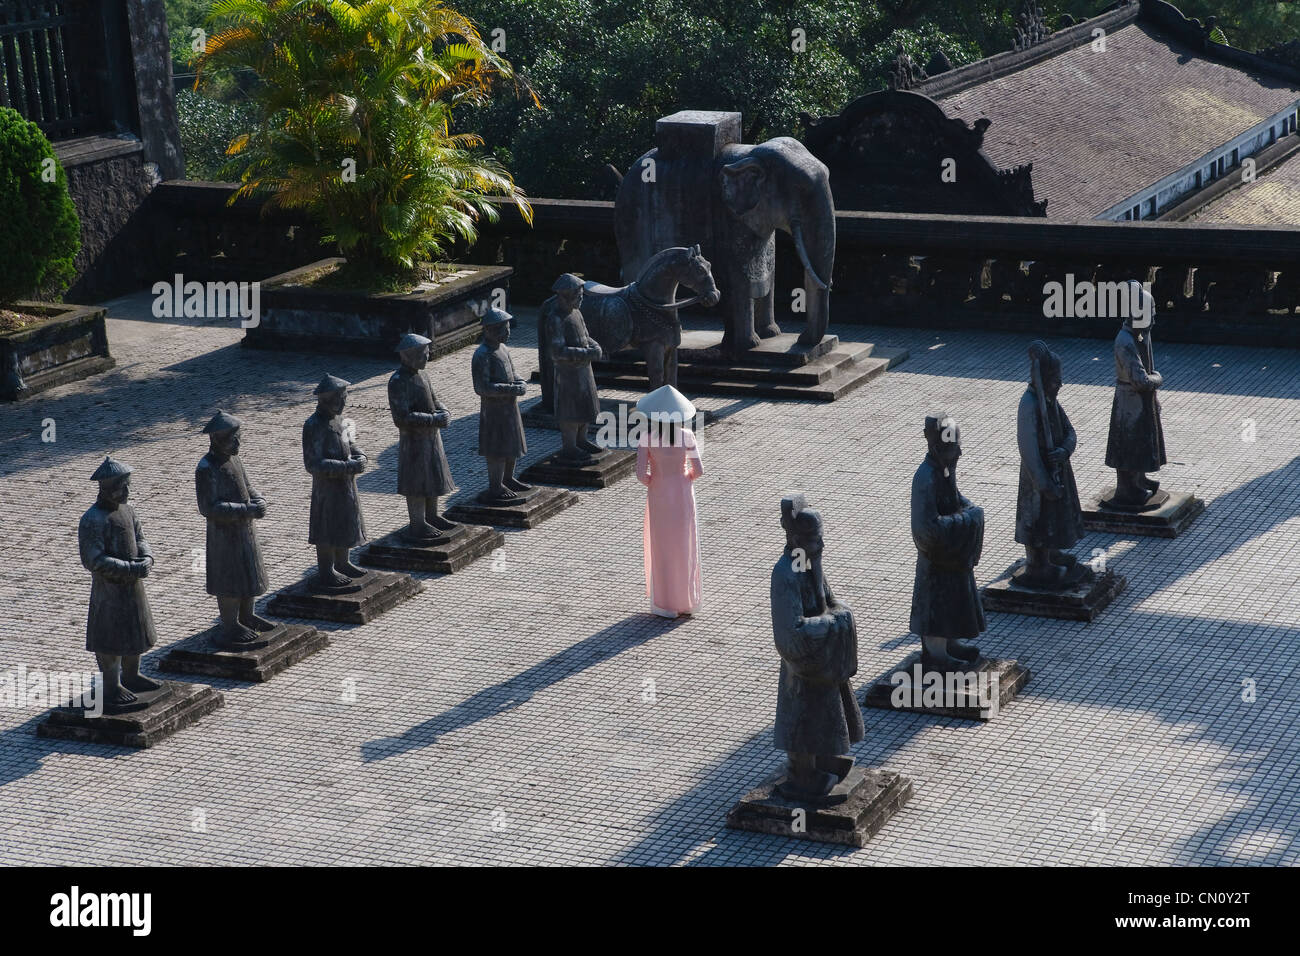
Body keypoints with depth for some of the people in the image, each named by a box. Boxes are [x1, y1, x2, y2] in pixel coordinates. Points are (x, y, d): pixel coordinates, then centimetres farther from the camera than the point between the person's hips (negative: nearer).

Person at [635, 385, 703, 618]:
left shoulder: (648, 438, -17)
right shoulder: (687, 436, -11)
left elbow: (641, 474, -18)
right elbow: (698, 469, -10)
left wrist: (651, 482, 4)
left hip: (659, 496, -2)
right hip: (683, 494, 2)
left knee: (661, 548, 12)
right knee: (685, 546, 16)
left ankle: (665, 604, 18)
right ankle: (687, 600, 25)